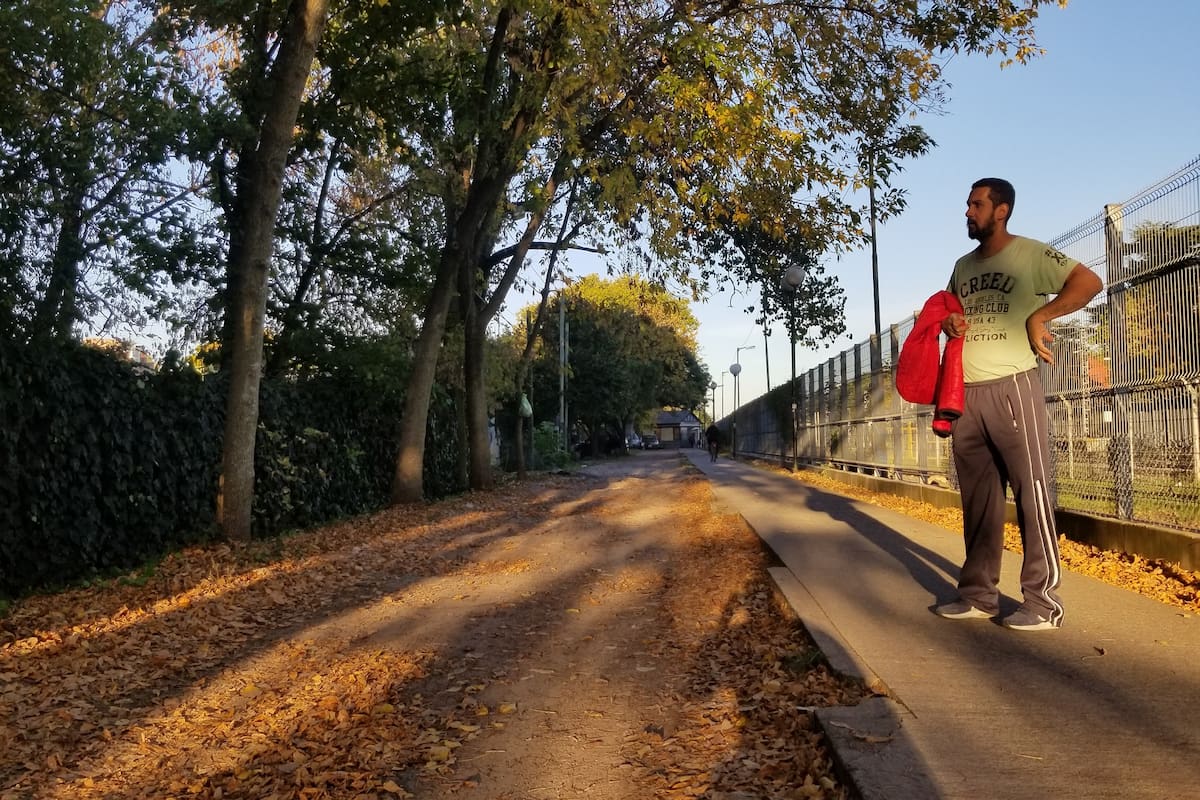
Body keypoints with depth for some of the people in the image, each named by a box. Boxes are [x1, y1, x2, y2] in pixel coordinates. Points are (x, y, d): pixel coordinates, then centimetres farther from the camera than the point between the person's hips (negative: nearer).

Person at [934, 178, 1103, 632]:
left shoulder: (1029, 255, -2)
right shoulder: (962, 266, 18)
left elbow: (1089, 282, -9)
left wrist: (1040, 315, -14)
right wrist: (948, 323, 7)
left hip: (1012, 388, -7)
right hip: (966, 394, 7)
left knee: (1032, 492, -5)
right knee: (977, 497, 8)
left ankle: (1043, 603, 0)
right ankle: (978, 595, 14)